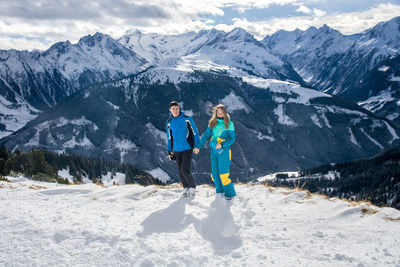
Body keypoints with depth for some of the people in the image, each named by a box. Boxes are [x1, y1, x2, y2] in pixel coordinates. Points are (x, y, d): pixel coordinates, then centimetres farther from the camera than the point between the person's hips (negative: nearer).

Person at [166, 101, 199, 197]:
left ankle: (192, 187, 8)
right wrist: (169, 151, 13)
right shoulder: (169, 122, 6)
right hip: (176, 150, 4)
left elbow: (195, 132, 1)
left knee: (185, 170, -11)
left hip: (187, 149, -4)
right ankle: (186, 188, 23)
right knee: (180, 172, 8)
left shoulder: (187, 119, -5)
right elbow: (169, 138, 15)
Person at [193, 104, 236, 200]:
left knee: (223, 174, -8)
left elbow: (232, 138, -4)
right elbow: (206, 135, 9)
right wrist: (199, 146, 1)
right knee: (214, 173, 7)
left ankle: (230, 193, 7)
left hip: (224, 150, -4)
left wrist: (222, 145, -18)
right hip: (214, 150, 4)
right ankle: (220, 190, 25)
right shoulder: (212, 122, 8)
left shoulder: (229, 123, -3)